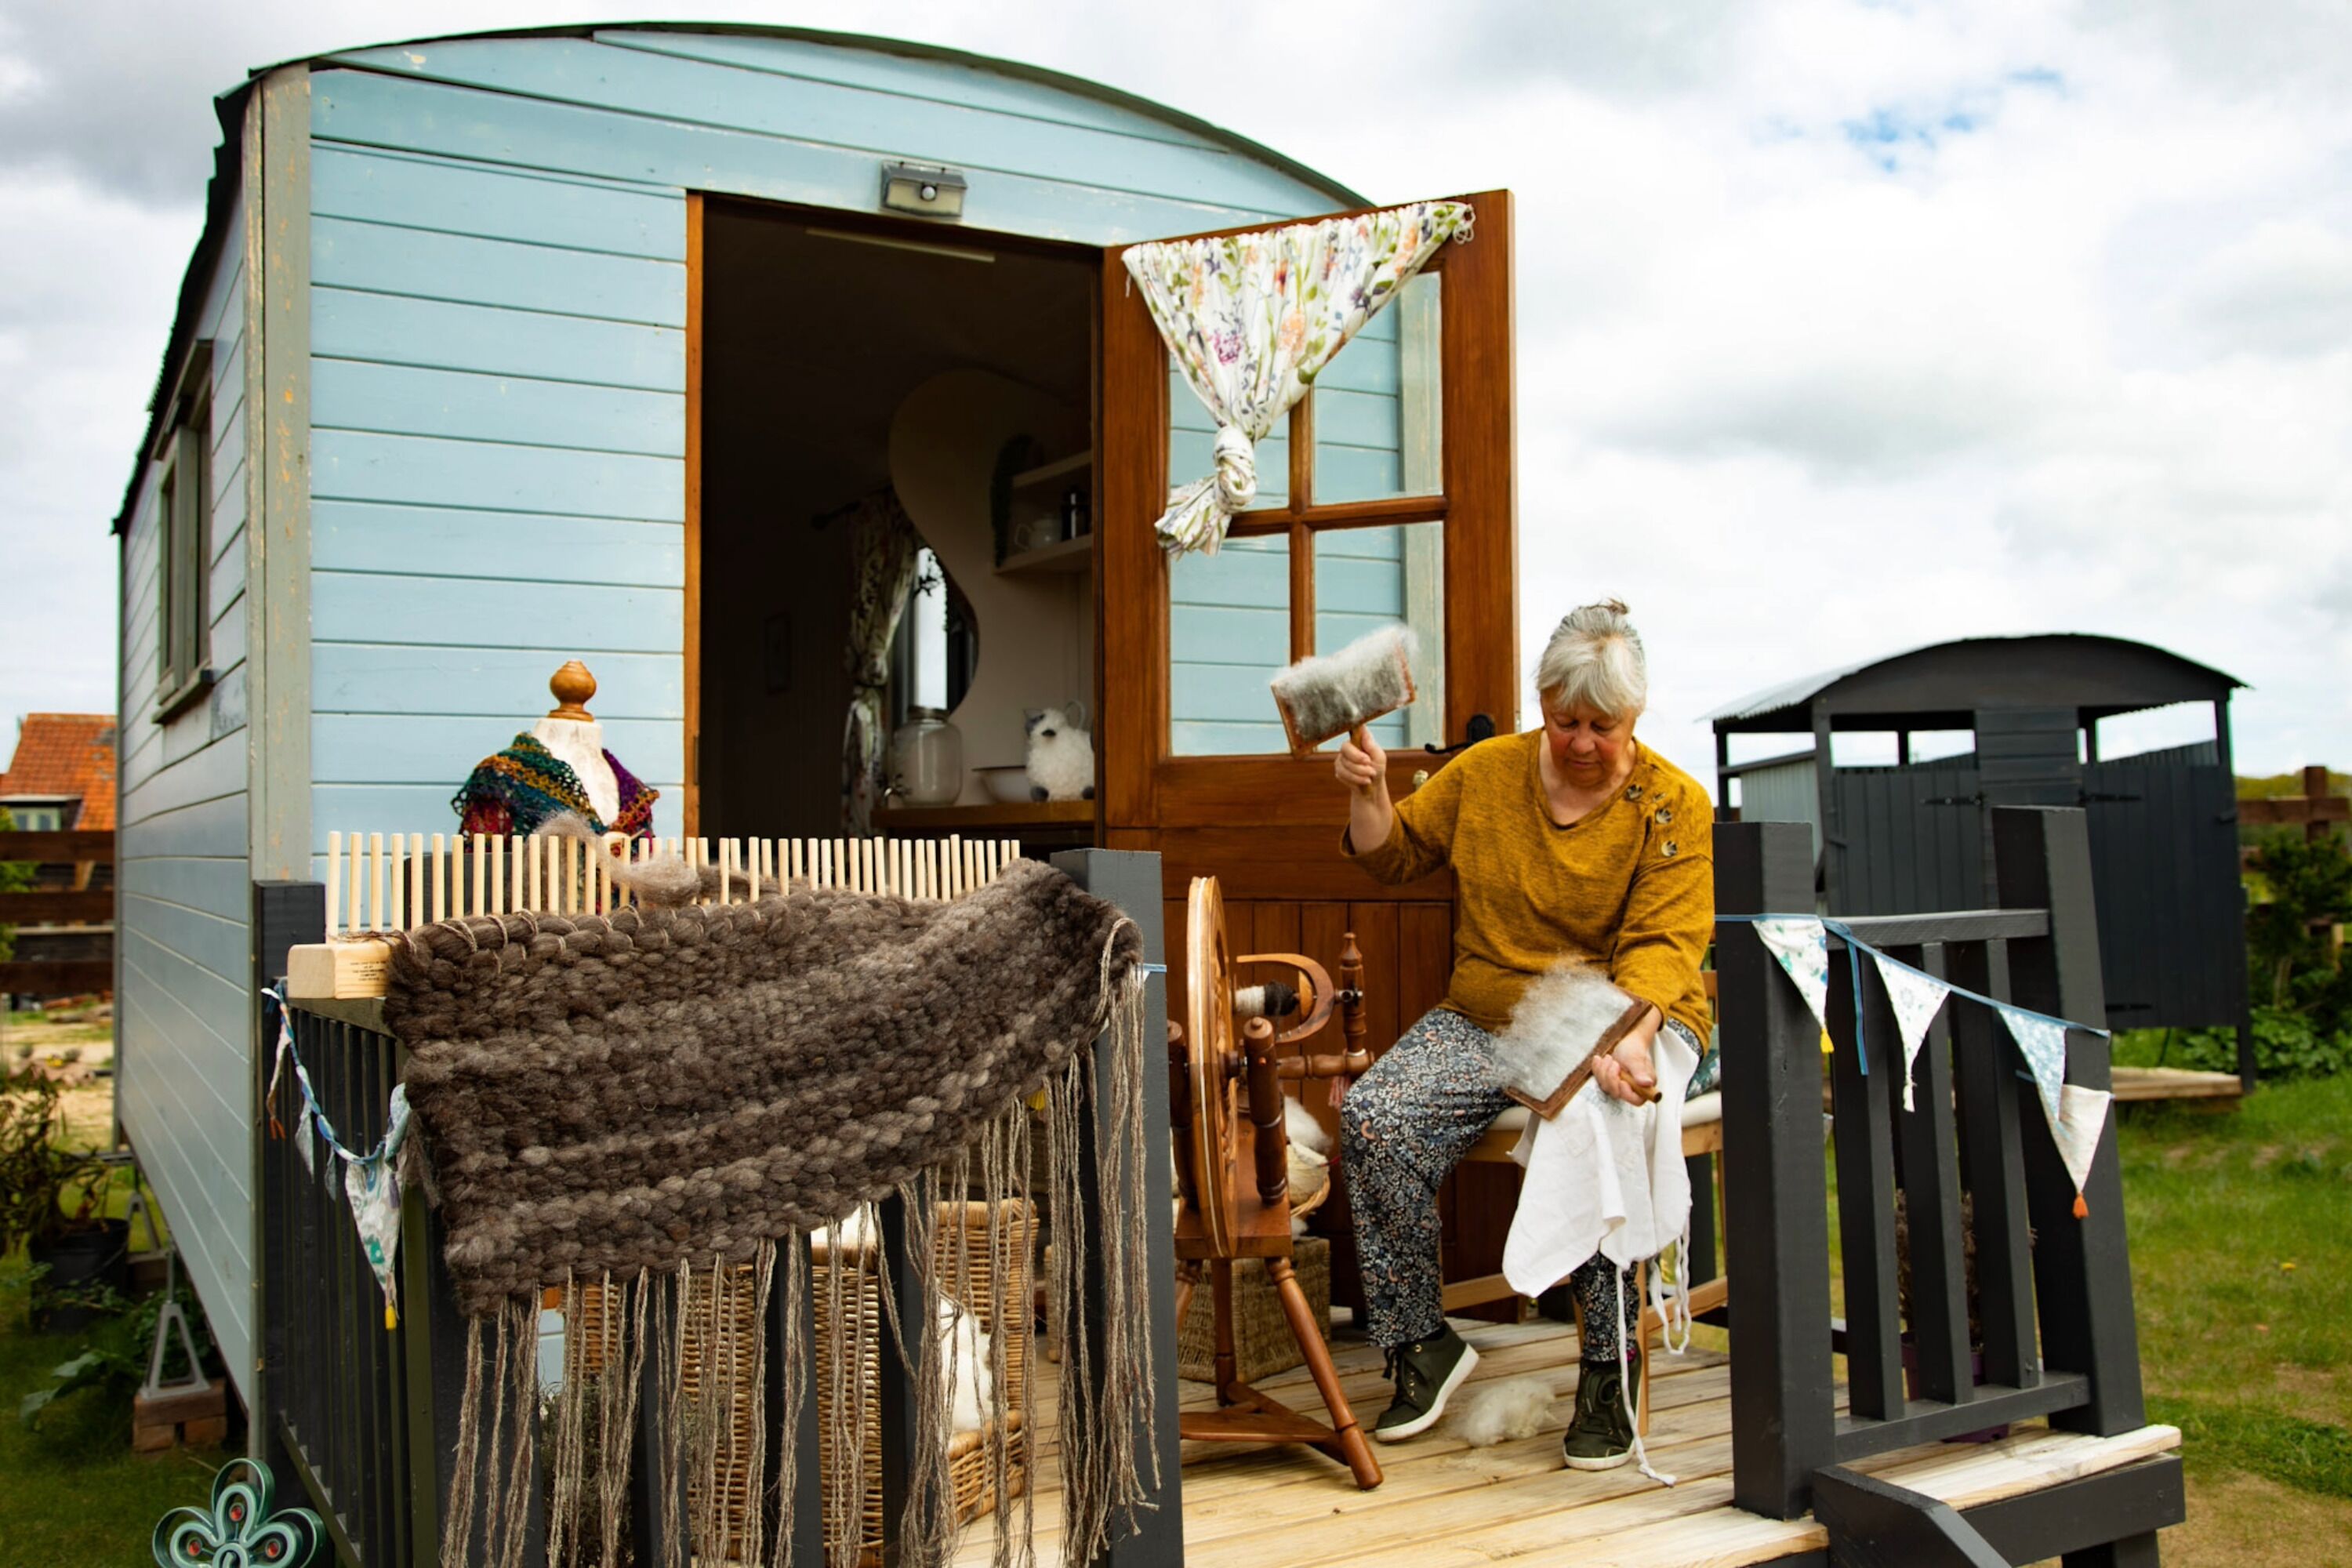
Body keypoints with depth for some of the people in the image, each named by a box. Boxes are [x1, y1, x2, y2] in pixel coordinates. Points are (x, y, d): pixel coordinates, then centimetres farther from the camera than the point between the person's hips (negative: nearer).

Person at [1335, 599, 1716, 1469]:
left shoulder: (1675, 805, -3)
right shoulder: (1486, 771, 7)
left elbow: (1661, 942, -13)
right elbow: (1394, 852, 19)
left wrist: (1628, 1038, -32)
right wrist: (1368, 792, -3)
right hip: (1488, 1018, 3)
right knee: (1372, 1117, -24)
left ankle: (1611, 1367, -19)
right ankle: (1422, 1343, -6)